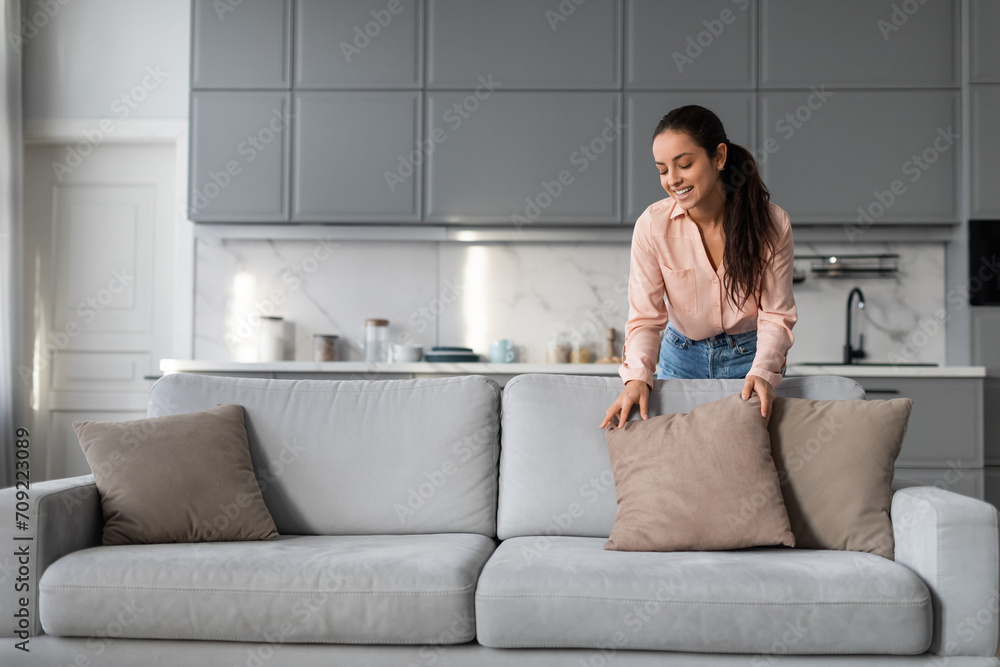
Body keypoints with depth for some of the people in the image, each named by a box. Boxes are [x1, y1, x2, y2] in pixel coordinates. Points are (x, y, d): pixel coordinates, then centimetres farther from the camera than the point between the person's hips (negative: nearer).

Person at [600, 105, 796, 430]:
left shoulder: (772, 223, -18)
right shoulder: (652, 225, -17)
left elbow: (776, 314, -13)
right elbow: (645, 316, -15)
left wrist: (762, 372, -30)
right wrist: (637, 377, -32)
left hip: (750, 355, -1)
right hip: (683, 357, 1)